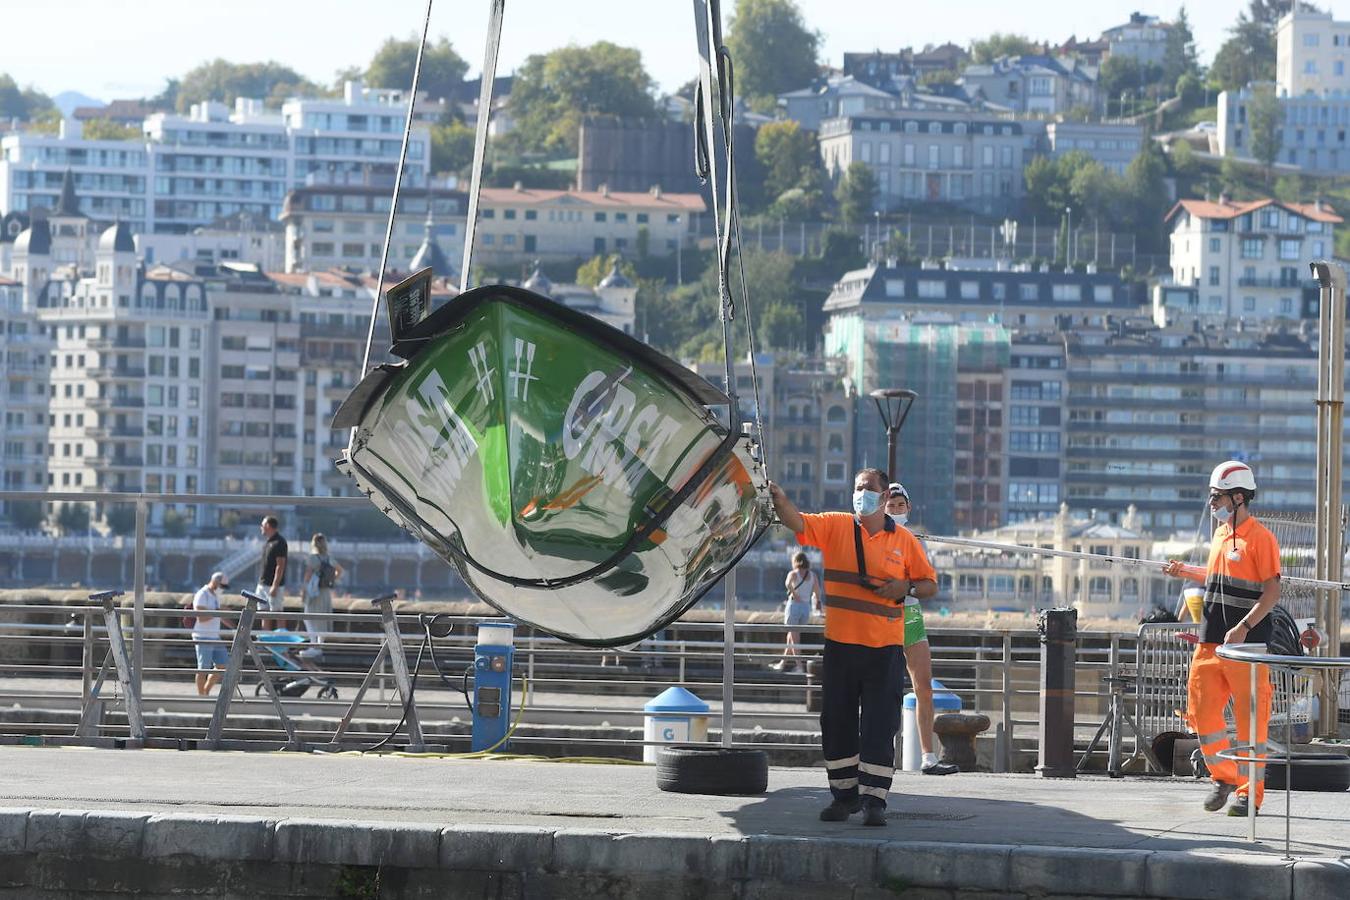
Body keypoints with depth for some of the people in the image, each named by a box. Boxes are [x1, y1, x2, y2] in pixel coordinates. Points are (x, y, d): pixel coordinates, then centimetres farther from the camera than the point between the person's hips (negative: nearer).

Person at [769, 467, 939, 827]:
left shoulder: (903, 540, 6)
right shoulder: (835, 526, 5)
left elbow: (930, 584, 11)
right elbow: (796, 521, -10)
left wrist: (907, 587, -10)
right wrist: (778, 498, -29)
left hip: (885, 648, -1)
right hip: (841, 644, 1)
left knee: (879, 726, -3)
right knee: (837, 724, 7)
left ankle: (874, 800, -1)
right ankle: (845, 794, 18)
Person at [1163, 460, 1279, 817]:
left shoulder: (1260, 537, -9)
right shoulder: (1219, 535, 16)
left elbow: (1272, 592, -13)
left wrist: (1243, 628, -22)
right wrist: (1186, 572, 15)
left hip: (1247, 643, -8)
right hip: (1211, 641, 8)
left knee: (1250, 720, -2)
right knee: (1201, 710, 7)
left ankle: (1250, 792, 5)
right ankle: (1223, 777, 23)